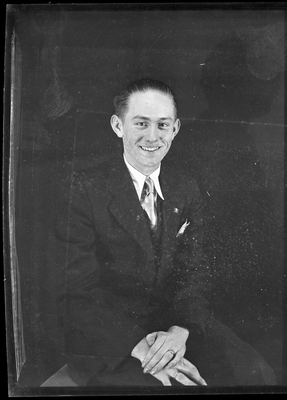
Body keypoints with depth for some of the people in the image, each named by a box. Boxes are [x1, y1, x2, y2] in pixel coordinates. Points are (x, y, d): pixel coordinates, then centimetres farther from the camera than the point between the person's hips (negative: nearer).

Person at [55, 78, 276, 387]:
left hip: (175, 320, 4)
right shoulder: (84, 189, -7)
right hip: (104, 336, -4)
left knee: (255, 374, -15)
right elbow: (80, 291, -12)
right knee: (153, 382, -31)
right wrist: (139, 347, -23)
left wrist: (181, 330, -17)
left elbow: (194, 271, 3)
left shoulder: (187, 190, 9)